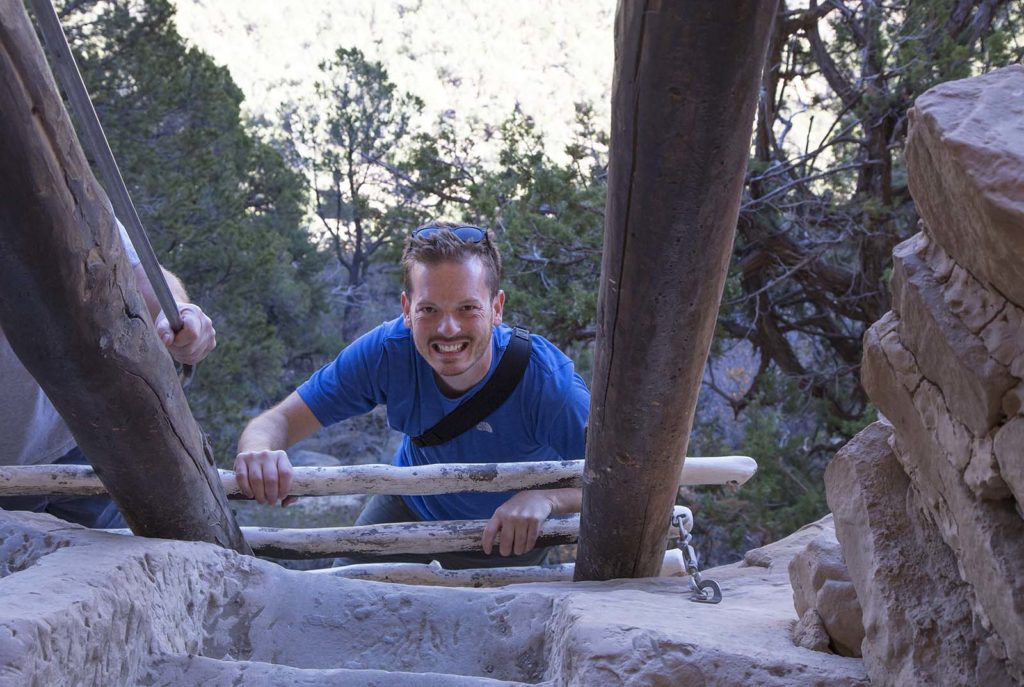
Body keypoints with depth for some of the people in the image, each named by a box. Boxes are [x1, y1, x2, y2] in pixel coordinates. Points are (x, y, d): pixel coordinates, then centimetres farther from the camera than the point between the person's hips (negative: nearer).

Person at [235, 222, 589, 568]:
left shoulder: (546, 378, -38)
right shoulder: (387, 351, -31)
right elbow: (279, 421, -28)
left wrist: (545, 496, -56)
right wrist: (260, 453, -54)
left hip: (514, 531, -1)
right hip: (414, 504, 2)